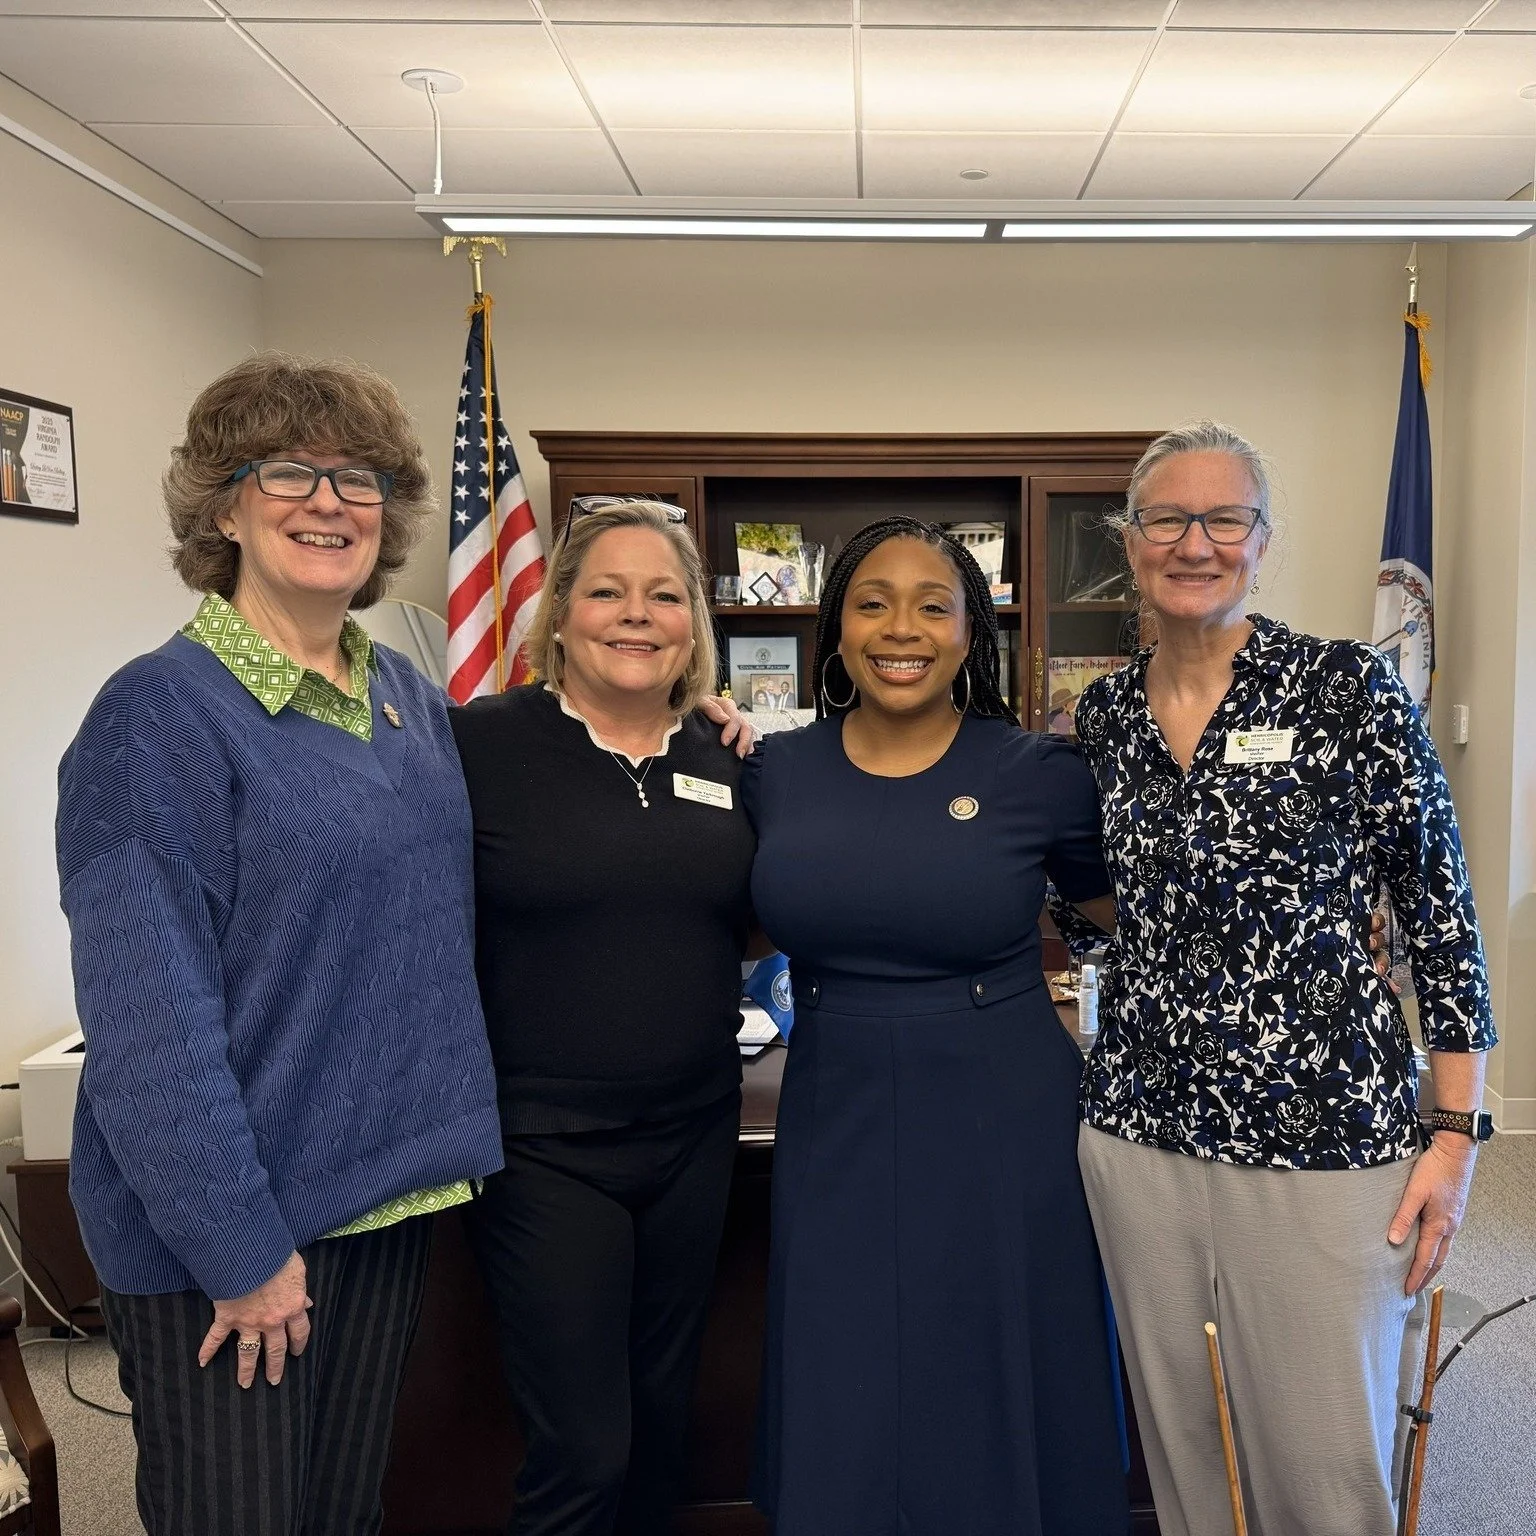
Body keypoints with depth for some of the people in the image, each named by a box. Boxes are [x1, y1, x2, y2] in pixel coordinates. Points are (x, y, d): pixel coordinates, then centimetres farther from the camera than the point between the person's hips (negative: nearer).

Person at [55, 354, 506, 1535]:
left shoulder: (413, 699, 4)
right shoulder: (160, 713, -15)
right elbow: (150, 1026, -19)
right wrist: (242, 1250, -17)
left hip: (393, 1195, 6)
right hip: (222, 1227, -5)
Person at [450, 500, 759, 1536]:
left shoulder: (728, 760, 5)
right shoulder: (482, 742, -9)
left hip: (695, 1134, 5)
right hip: (543, 1143, -4)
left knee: (661, 1421, 20)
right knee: (583, 1450, 2)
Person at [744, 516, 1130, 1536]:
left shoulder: (1040, 773, -7)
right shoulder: (775, 773, 0)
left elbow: (1134, 919, 8)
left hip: (1004, 1135, -2)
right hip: (836, 1136, 2)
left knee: (1003, 1417, 15)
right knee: (842, 1434, 15)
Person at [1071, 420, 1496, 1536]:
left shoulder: (1348, 687, -7)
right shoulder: (1104, 716, 5)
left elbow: (1438, 905, -5)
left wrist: (1456, 1134, -7)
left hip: (1323, 1132, -3)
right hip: (1141, 1126, 4)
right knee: (1177, 1437, 18)